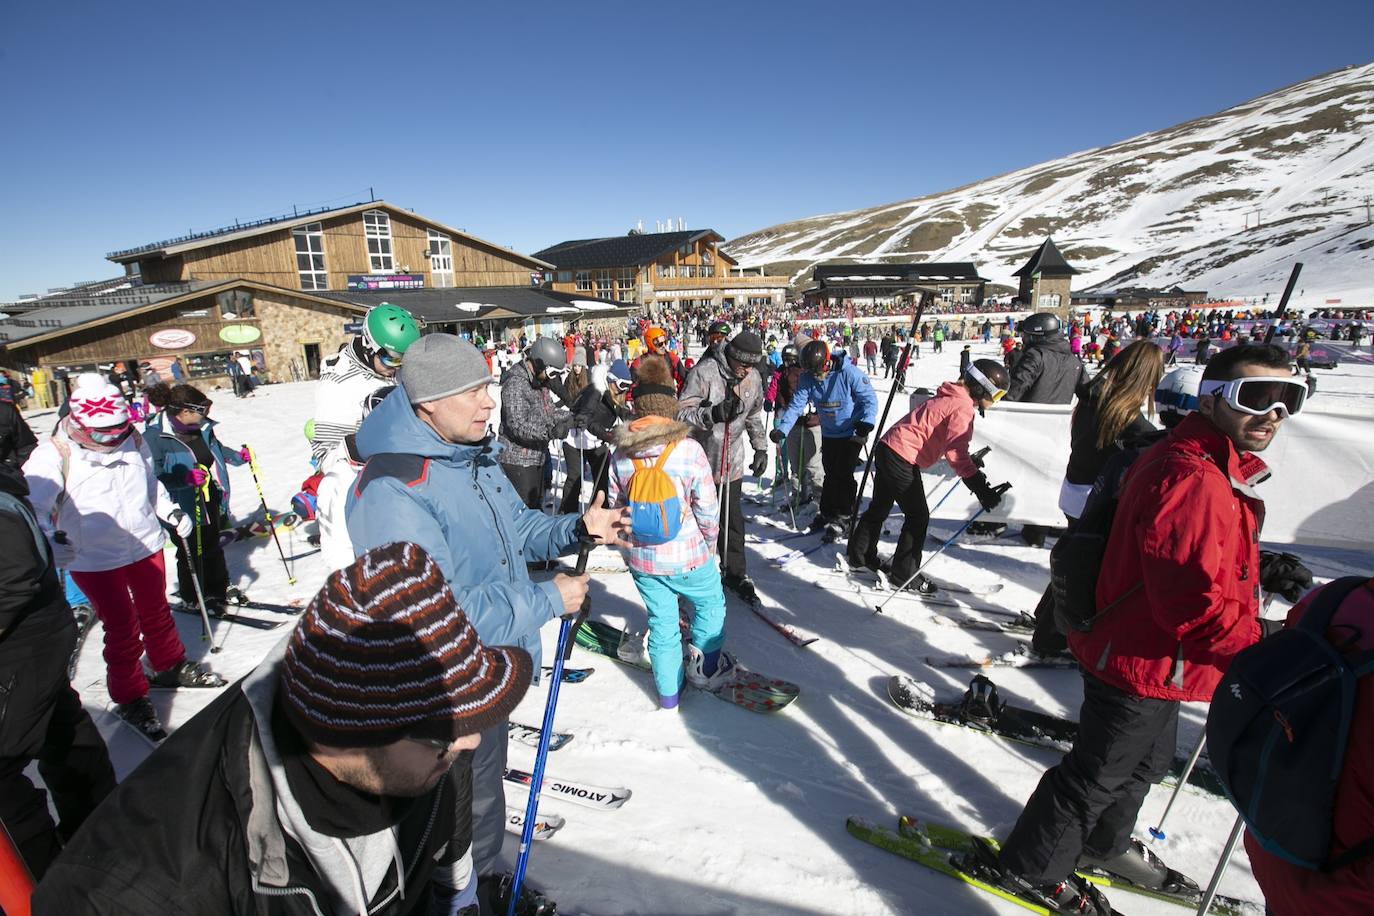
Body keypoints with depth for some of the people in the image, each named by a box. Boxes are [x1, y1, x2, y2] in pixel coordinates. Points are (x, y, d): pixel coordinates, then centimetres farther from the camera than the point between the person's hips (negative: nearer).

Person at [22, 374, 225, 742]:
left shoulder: (134, 441, -1)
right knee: (122, 629, 4)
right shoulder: (53, 456, -15)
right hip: (93, 560, -4)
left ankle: (172, 667, 40)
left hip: (146, 545, 4)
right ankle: (129, 698, 23)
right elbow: (31, 506, -15)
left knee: (156, 613, 20)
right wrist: (50, 540, -31)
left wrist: (170, 511, 11)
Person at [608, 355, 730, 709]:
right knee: (710, 602, 25)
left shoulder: (621, 454, -6)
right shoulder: (689, 449, -18)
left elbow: (615, 504, 4)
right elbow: (708, 507, -13)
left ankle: (668, 691, 32)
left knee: (661, 620, 19)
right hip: (686, 555, -3)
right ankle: (704, 665, 36)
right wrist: (710, 541, 6)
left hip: (640, 557, 4)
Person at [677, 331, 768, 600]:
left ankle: (735, 572, 23)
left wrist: (760, 448, 14)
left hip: (732, 461, 4)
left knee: (732, 518, 9)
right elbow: (681, 413, -19)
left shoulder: (753, 378, 1)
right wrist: (712, 414, -33)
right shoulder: (703, 373, -18)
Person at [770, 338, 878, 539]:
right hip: (828, 433, 5)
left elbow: (869, 399, -18)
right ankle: (826, 513, 25)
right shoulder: (808, 378, -11)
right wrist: (782, 429, -26)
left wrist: (865, 425, -28)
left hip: (852, 433, -4)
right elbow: (796, 405, -14)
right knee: (830, 473, 12)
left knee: (843, 474, -4)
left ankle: (842, 516, 11)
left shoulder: (849, 373, -24)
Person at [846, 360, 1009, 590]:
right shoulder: (962, 408, -14)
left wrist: (972, 467, 19)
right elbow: (956, 454, -22)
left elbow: (949, 444, 21)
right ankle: (904, 573, 13)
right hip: (902, 459, -10)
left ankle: (859, 554, 36)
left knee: (879, 507, 22)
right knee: (918, 516, 2)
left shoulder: (950, 398, 16)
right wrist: (981, 489, -23)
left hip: (887, 448, 10)